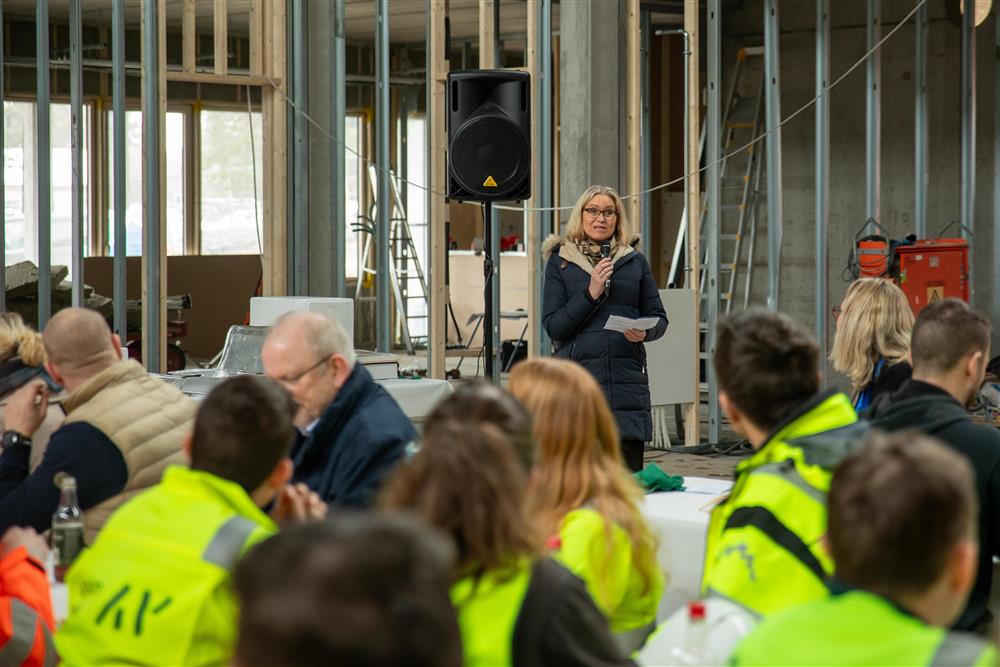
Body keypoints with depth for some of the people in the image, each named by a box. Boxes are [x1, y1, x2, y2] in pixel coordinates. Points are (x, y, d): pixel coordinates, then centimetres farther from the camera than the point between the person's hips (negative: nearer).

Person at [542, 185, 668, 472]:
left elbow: (659, 317, 15)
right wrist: (591, 293, -11)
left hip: (627, 382, 2)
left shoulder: (635, 261, 13)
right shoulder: (560, 261, 7)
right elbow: (553, 326, 0)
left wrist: (645, 332, -7)